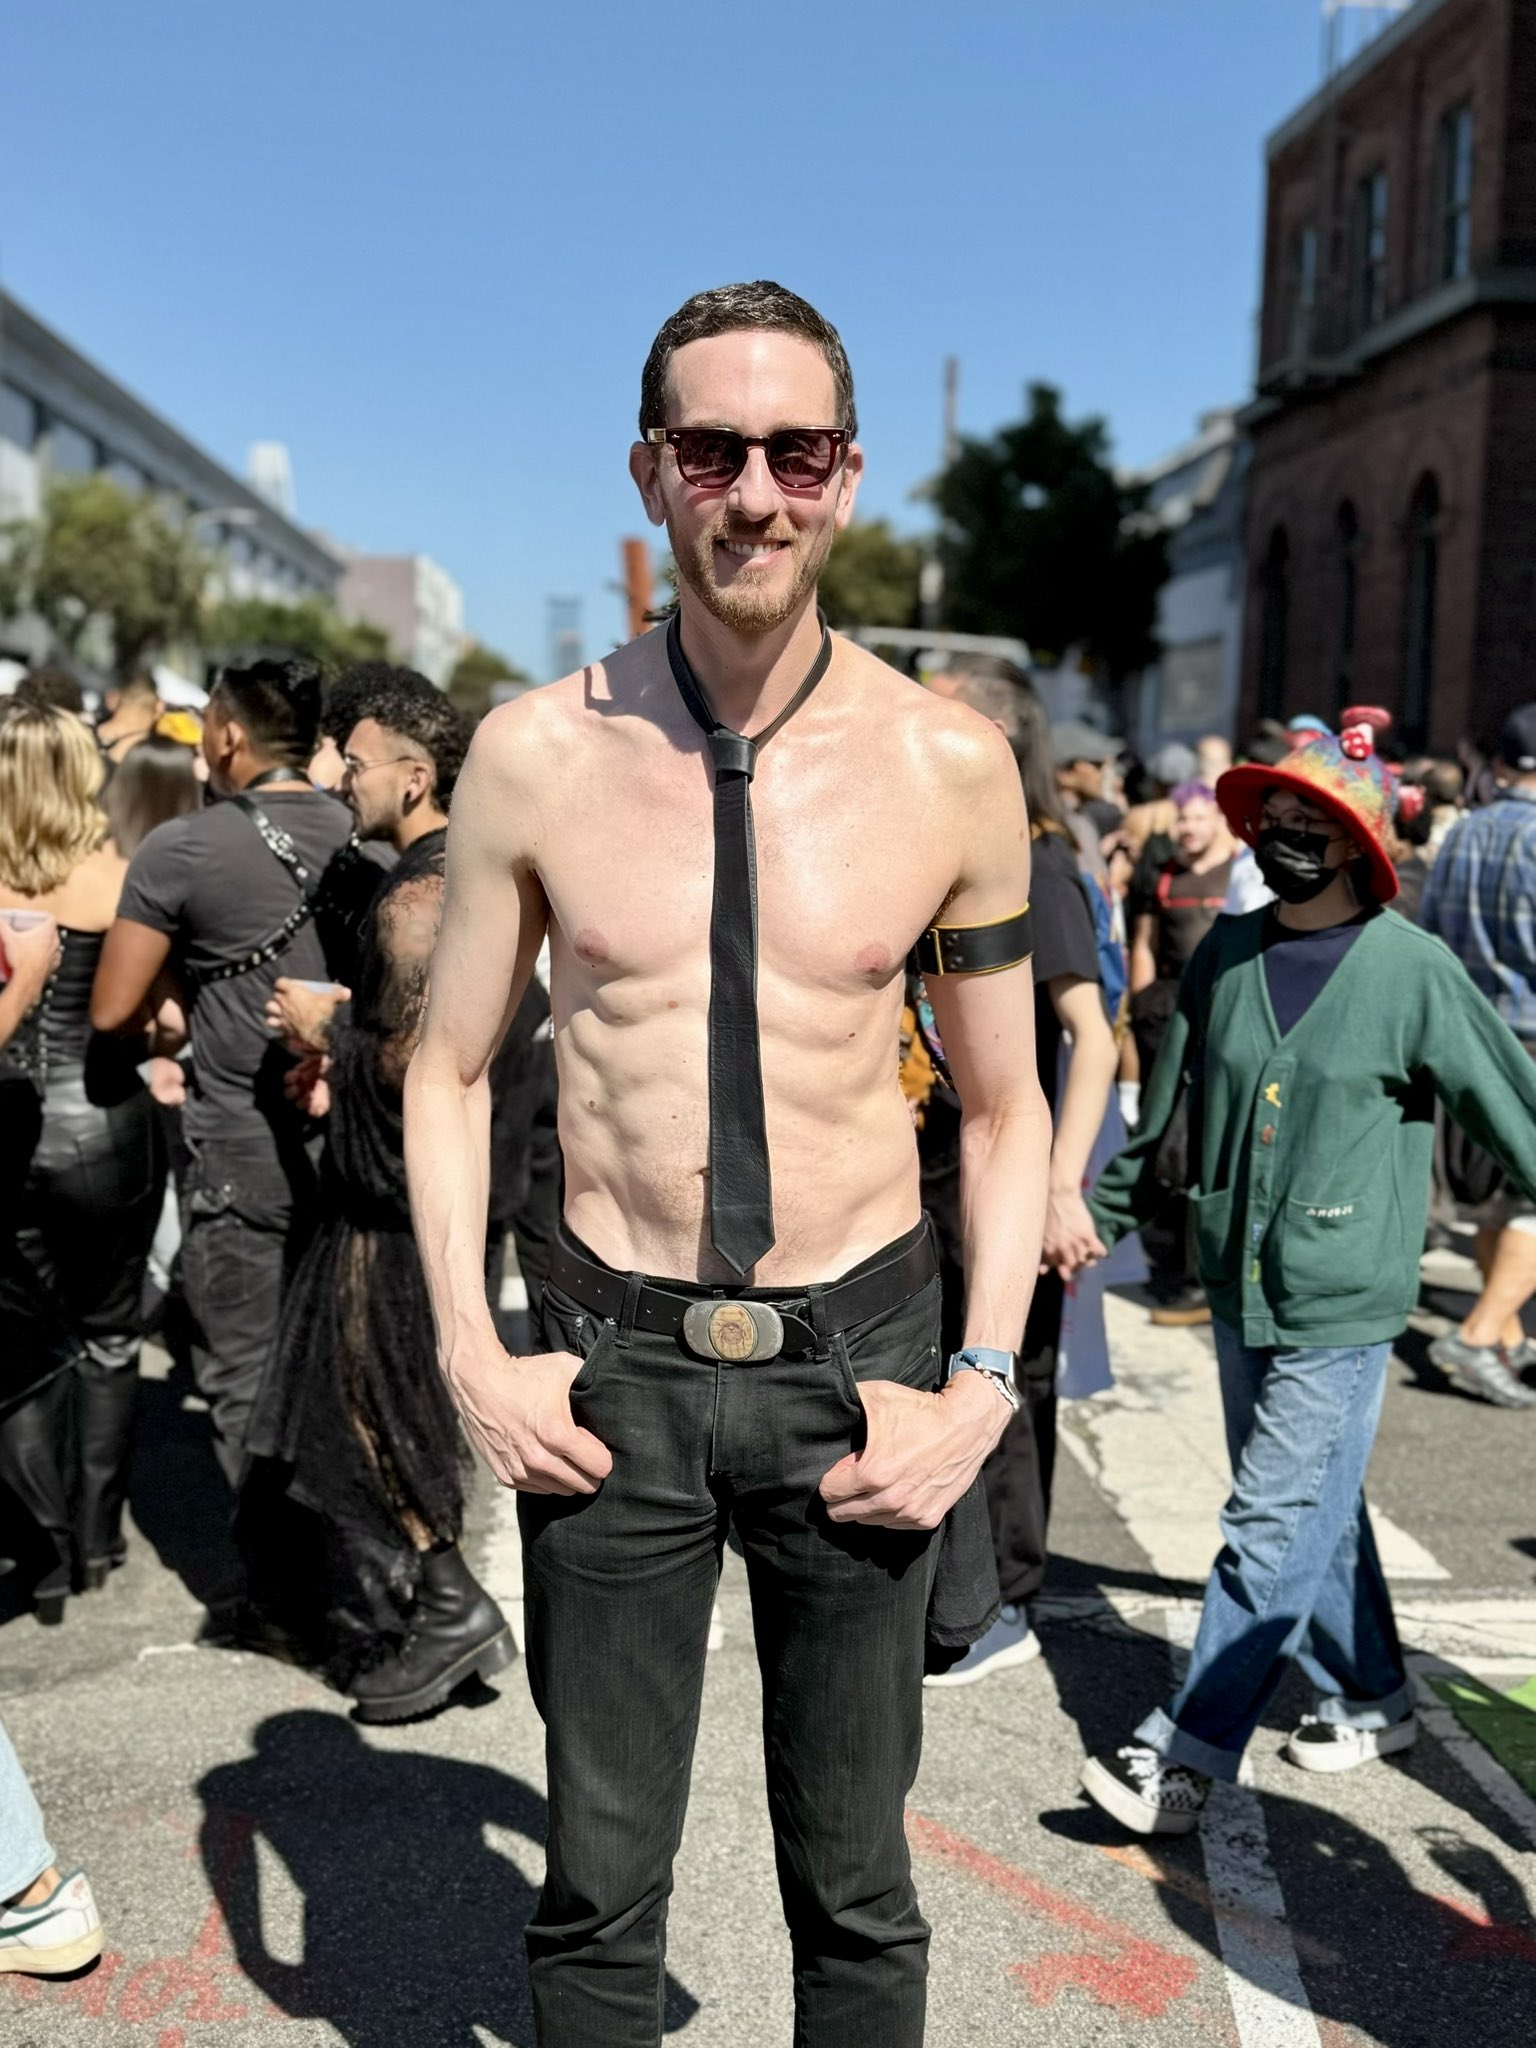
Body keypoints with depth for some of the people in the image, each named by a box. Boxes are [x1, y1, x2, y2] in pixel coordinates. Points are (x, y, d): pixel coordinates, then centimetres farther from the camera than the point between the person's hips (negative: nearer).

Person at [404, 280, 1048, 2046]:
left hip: (857, 1358, 0)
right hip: (614, 1367, 0)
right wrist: (470, 1354, -3)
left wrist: (985, 1384, -5)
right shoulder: (536, 753, -4)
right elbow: (448, 1069, 6)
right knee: (596, 1885, 12)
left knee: (855, 1892, 14)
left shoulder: (950, 764, -5)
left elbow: (1004, 1106, 5)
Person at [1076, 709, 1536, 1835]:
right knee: (1314, 1510, 18)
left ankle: (1188, 1755, 2)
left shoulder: (1414, 970, -10)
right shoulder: (1226, 952, 4)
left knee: (1275, 1526, -5)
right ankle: (1373, 1697, 37)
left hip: (1342, 1298, -6)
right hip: (1240, 1281, 6)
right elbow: (1172, 1102, 15)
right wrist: (1104, 1211, 19)